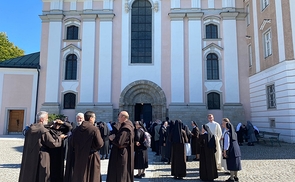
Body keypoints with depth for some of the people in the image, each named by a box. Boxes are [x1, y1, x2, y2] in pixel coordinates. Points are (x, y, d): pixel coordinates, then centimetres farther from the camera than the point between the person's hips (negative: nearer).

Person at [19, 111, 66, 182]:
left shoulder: (29, 130, 3)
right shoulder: (44, 131, -18)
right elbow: (53, 143, -17)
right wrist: (60, 137, 0)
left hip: (28, 159, 7)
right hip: (41, 159, -7)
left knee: (28, 176, 17)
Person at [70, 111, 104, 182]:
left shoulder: (77, 129, -1)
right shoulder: (94, 129, -16)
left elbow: (72, 144, 4)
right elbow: (100, 144, -17)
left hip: (79, 158, 5)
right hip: (91, 158, -5)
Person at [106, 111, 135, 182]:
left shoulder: (125, 128, -23)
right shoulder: (128, 125, 8)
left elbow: (119, 142, -27)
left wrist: (112, 138, -9)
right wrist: (115, 136, -4)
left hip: (122, 156, -10)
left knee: (120, 175, 3)